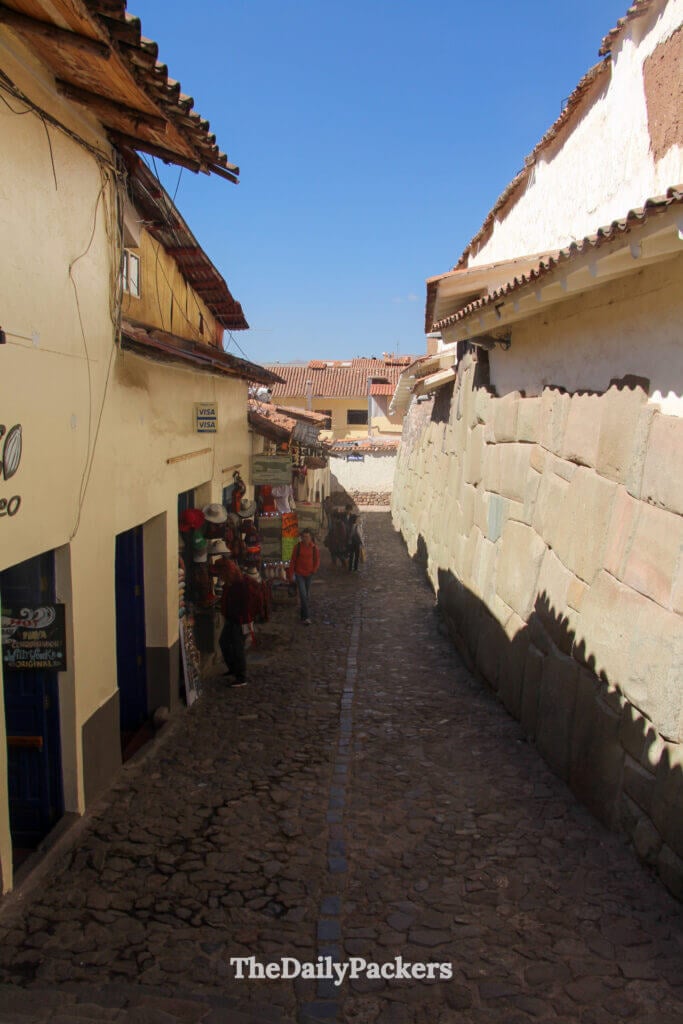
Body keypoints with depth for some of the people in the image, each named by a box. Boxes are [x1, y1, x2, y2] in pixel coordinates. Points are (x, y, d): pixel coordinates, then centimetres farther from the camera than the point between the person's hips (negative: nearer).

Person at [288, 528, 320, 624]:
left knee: (306, 595, 14)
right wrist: (291, 573, -2)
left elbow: (317, 561, 5)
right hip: (299, 574, -2)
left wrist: (314, 571, -7)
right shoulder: (298, 547, -6)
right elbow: (293, 560, -1)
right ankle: (306, 617, -12)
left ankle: (302, 613, 32)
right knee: (303, 595, -11)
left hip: (309, 574, 2)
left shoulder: (315, 548, -3)